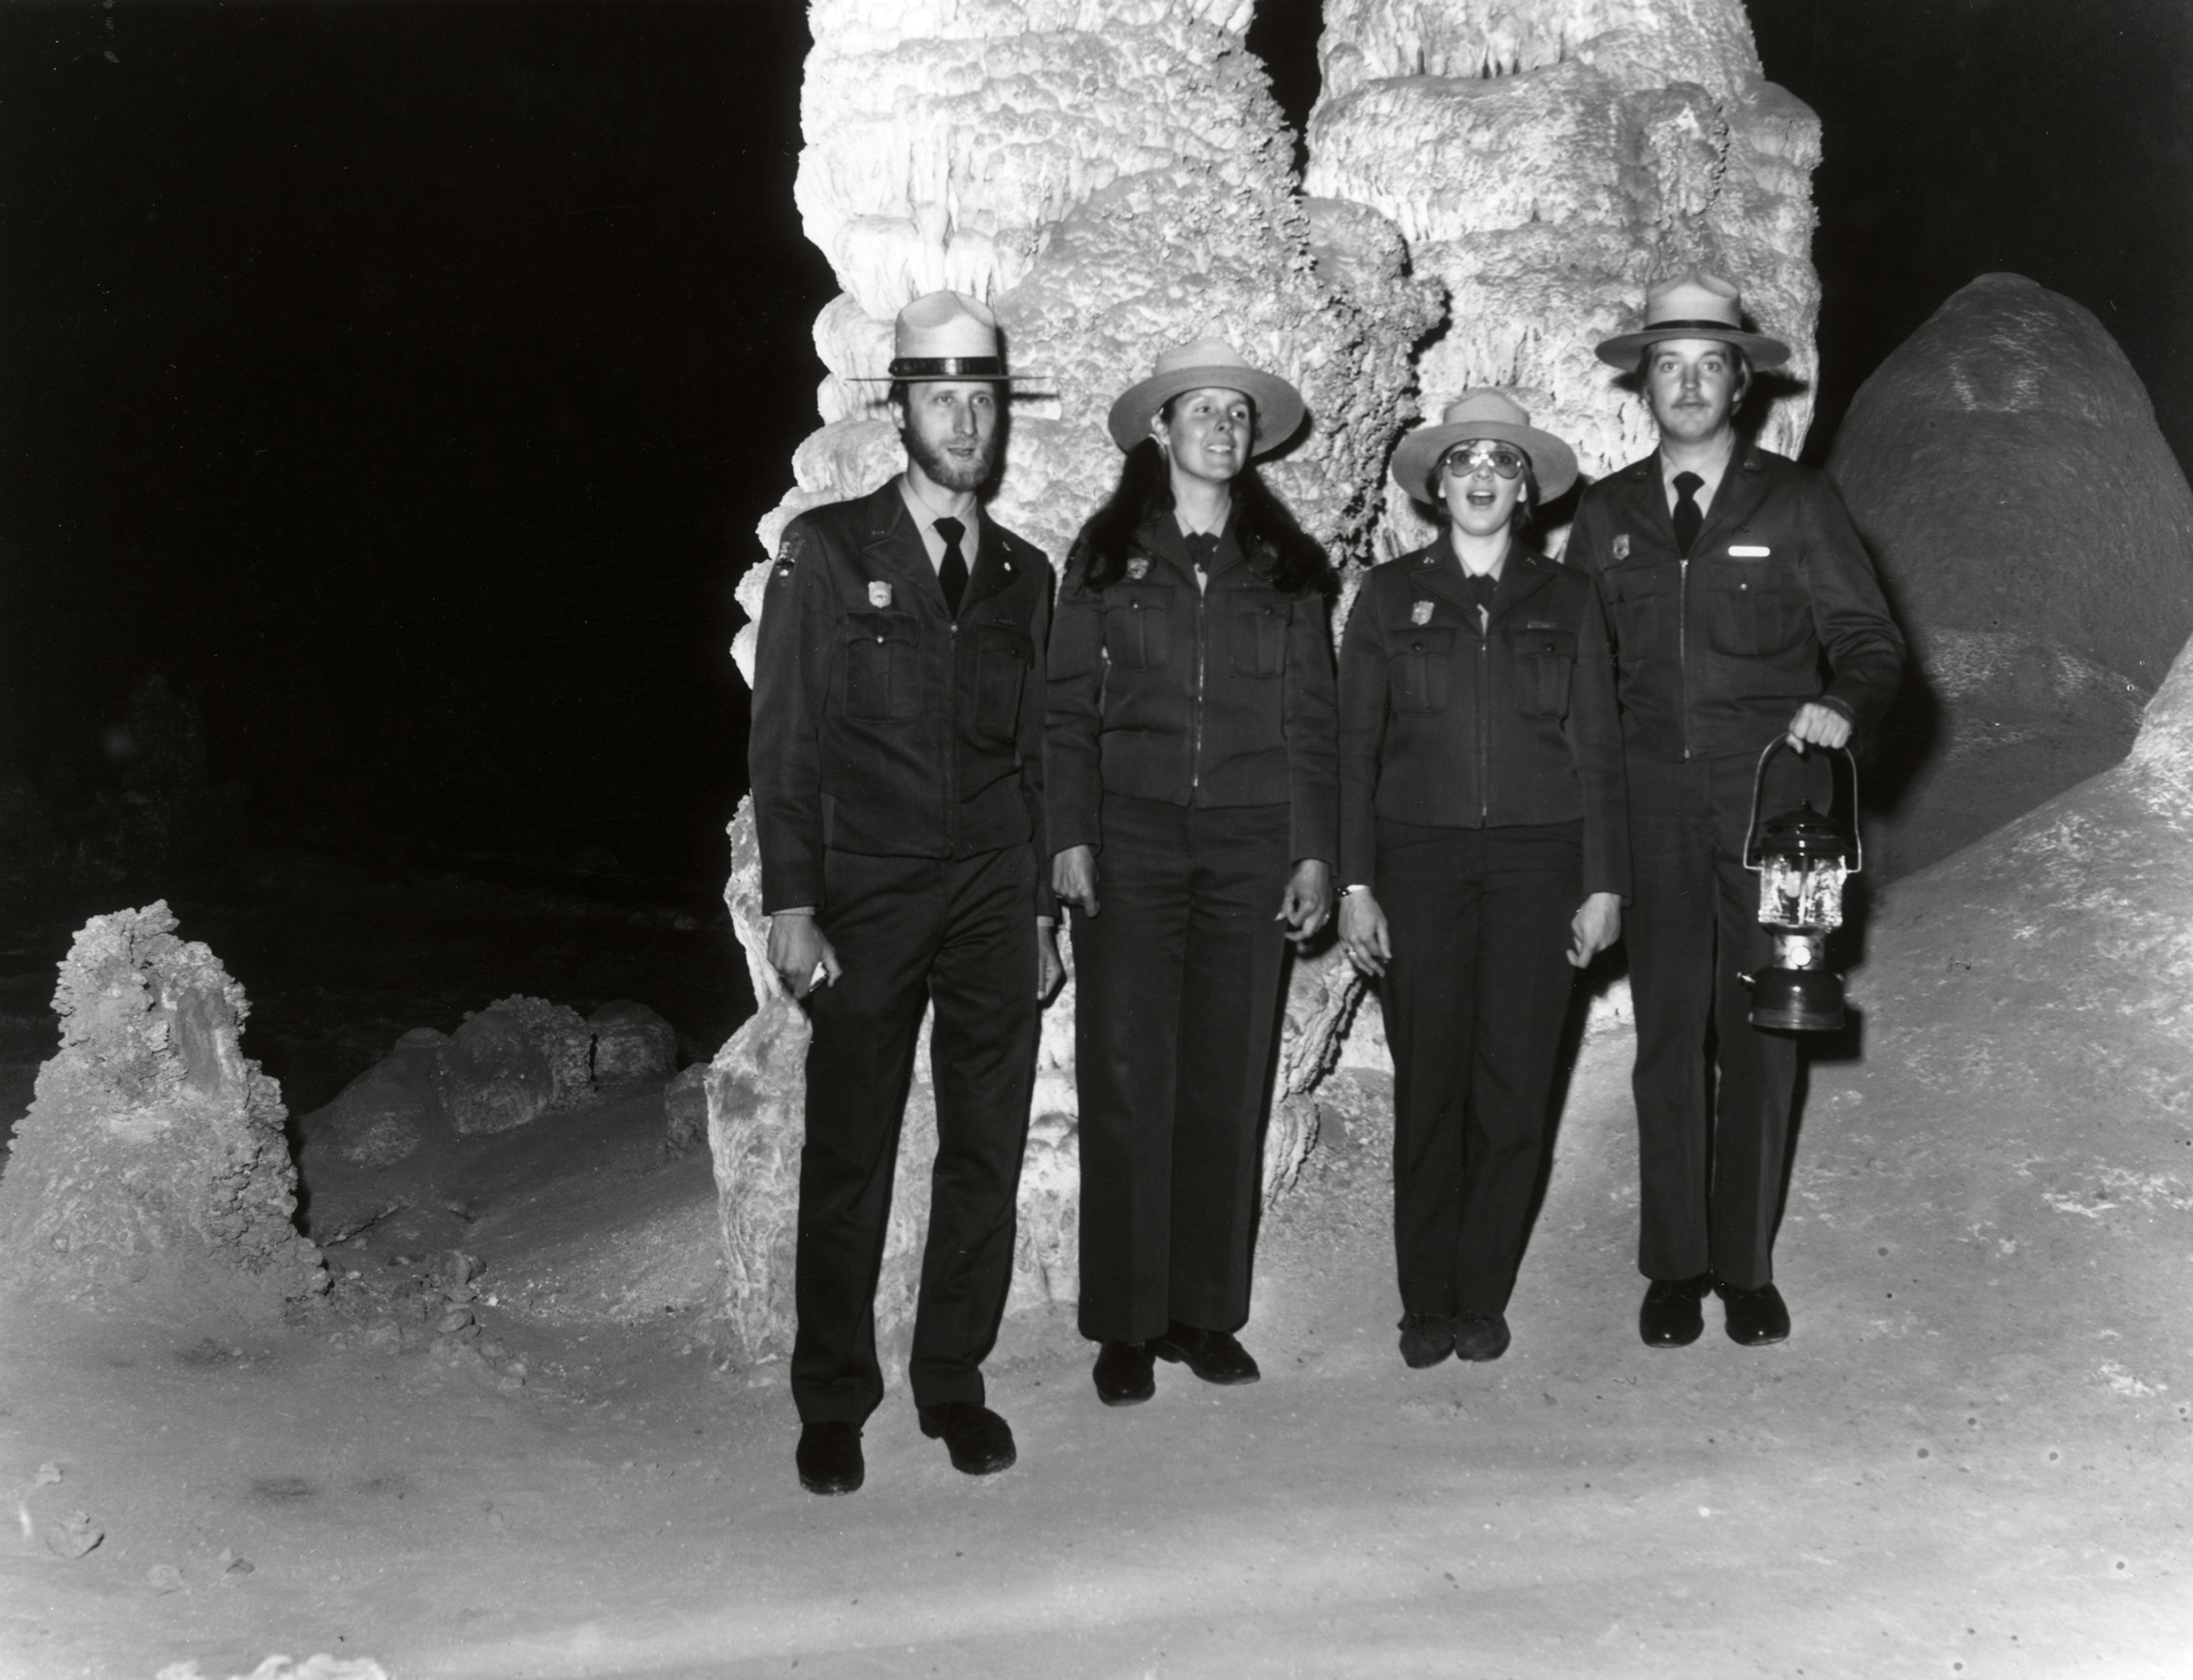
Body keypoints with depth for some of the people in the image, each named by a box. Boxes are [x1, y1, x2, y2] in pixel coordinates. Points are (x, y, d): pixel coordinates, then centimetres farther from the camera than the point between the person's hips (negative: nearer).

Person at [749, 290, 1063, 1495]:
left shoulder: (1023, 573, 13)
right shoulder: (827, 549, 2)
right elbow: (785, 738, -2)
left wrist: (1042, 907, 11)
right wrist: (790, 906, -9)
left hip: (995, 899, 3)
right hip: (866, 898, -3)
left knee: (986, 1153, 5)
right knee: (848, 1156, 1)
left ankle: (953, 1382, 19)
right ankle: (832, 1403, 15)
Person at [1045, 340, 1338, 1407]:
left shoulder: (1285, 565, 12)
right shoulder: (1105, 554, 8)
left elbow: (1310, 719, 10)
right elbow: (1070, 707, 4)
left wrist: (1313, 851, 2)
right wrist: (1071, 835, -5)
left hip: (1248, 842, 2)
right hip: (1130, 837, -1)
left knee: (1228, 1083, 4)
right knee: (1126, 1081, -2)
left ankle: (1205, 1311, 15)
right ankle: (1125, 1325, 6)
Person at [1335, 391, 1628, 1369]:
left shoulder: (1566, 600, 10)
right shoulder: (1390, 595, 7)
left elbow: (1597, 747, 9)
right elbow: (1355, 749, 5)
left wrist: (1603, 883, 2)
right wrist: (1355, 885, -2)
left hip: (1537, 857, 1)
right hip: (1420, 856, -1)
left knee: (1514, 1090, 0)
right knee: (1428, 1086, 0)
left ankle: (1484, 1298, 14)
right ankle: (1425, 1304, 12)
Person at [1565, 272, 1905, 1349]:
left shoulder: (1796, 504, 4)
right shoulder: (1606, 516, 10)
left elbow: (1870, 642, 4)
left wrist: (1843, 705, -19)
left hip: (1771, 802, -1)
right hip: (1655, 807, 1)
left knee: (1760, 1035, 3)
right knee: (1668, 1036, 3)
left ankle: (1746, 1265, 15)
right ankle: (1674, 1266, 13)